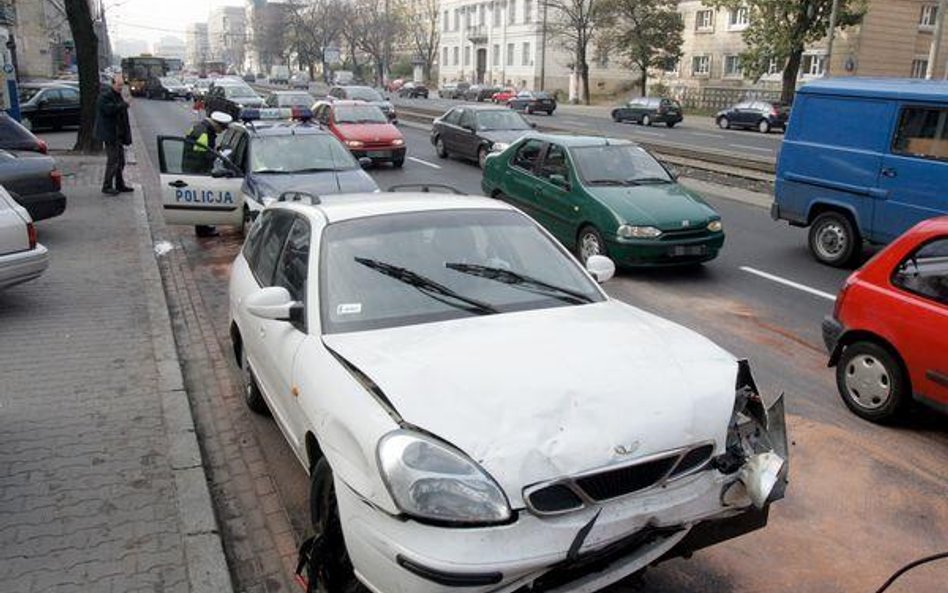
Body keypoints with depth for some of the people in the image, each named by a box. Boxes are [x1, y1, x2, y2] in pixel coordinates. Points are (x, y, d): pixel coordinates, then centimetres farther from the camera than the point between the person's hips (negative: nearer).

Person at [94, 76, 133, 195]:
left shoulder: (118, 95, 18)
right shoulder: (105, 96, -12)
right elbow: (110, 109, -29)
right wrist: (124, 105, -20)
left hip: (118, 134, 10)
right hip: (110, 133, -10)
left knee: (120, 160, 14)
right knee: (113, 160, -9)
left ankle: (120, 185, 22)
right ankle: (107, 186, -4)